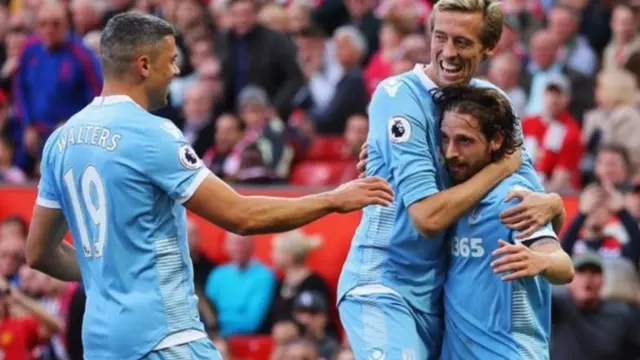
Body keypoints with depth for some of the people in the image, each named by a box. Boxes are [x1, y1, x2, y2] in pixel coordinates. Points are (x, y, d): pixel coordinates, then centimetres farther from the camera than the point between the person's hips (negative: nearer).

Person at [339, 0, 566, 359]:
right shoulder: (398, 96, -14)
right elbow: (428, 217, -22)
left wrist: (550, 203, -17)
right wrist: (503, 165, -14)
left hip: (441, 291, 6)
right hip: (385, 287, -6)